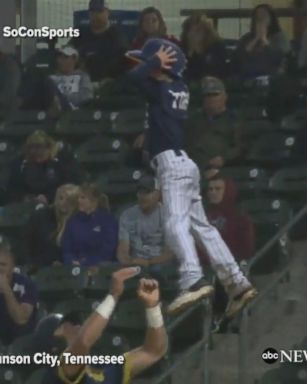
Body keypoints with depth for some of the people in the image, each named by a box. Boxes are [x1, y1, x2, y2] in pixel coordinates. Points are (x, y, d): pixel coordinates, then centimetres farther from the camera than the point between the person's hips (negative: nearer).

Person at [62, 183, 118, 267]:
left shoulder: (108, 220, 1)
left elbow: (107, 251, -9)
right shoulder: (73, 221, 14)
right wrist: (73, 262, -13)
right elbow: (66, 249, 9)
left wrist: (83, 264, -17)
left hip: (101, 267, -3)